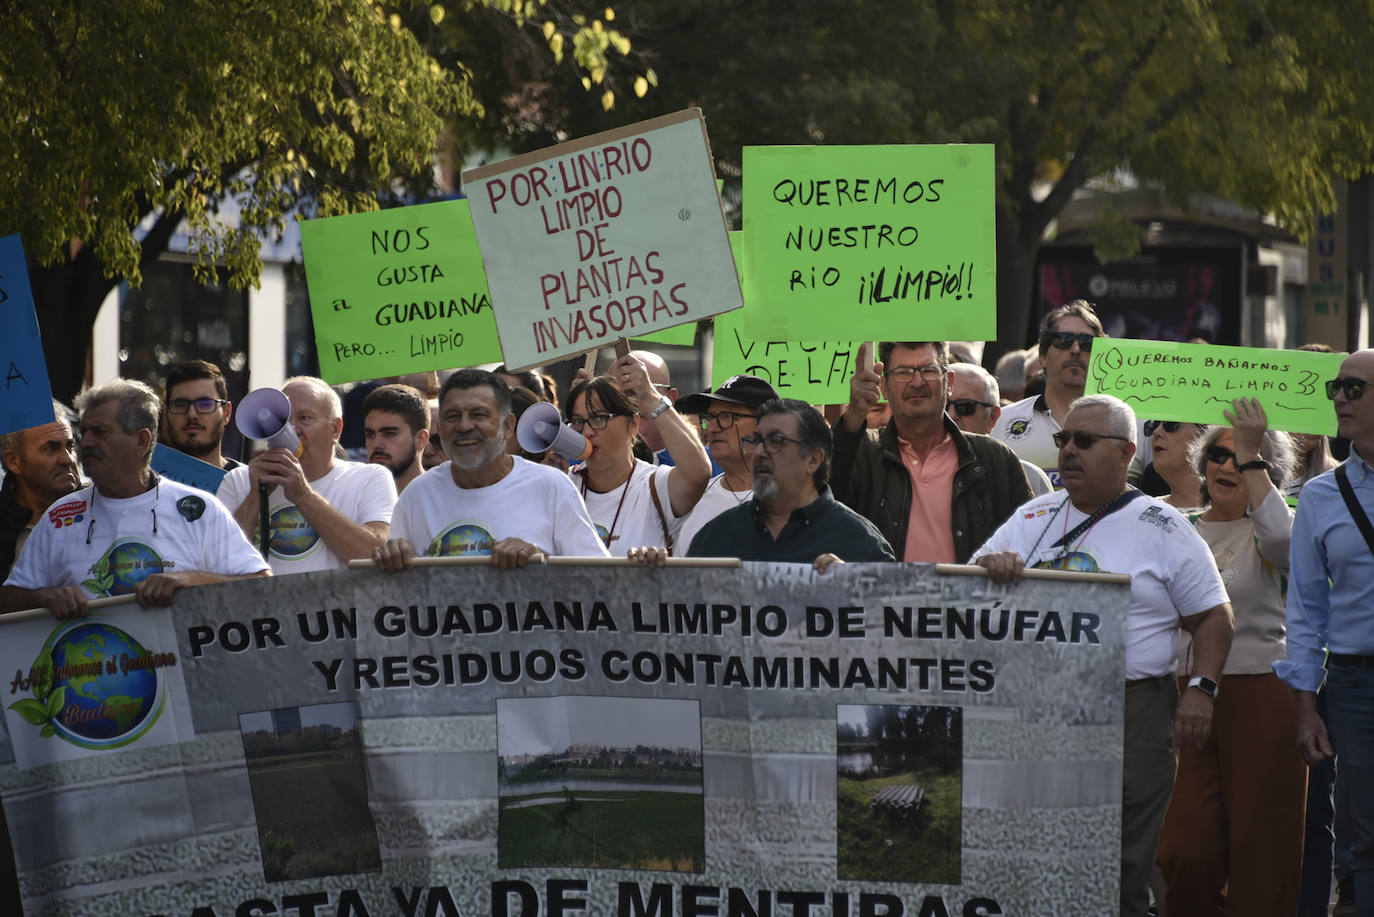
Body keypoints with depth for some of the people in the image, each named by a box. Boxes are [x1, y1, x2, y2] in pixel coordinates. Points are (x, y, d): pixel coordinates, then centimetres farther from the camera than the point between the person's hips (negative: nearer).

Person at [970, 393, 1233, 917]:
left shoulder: (1163, 529, 4)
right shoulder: (1035, 518, 15)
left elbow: (1212, 617, 5)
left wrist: (1201, 687, -9)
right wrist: (989, 566, -9)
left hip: (1132, 714, -3)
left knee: (1122, 867, -2)